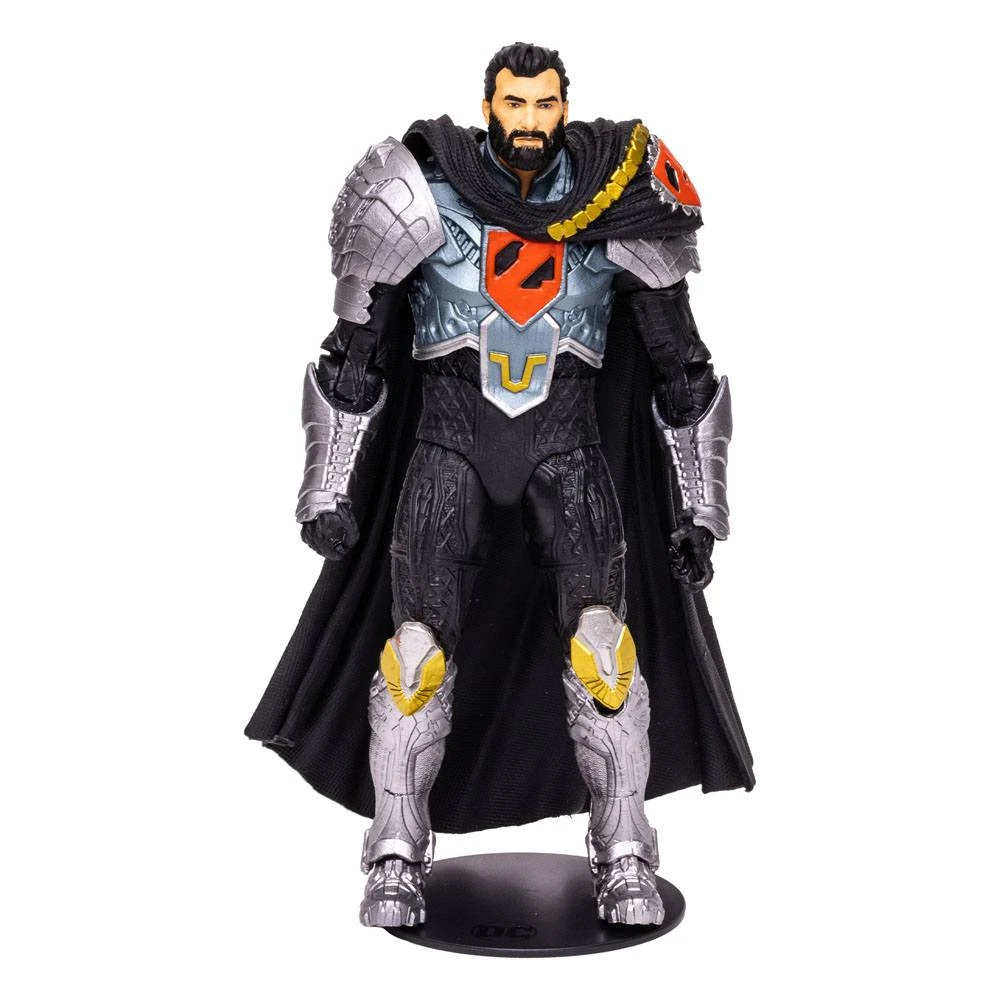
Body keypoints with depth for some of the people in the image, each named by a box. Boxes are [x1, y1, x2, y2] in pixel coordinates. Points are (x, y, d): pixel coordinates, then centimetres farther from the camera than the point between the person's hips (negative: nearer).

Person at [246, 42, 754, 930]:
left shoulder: (614, 205, -4)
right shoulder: (426, 201, -6)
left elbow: (683, 368, 3)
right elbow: (352, 358, 0)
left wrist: (700, 504, 1)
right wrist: (328, 487, -3)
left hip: (567, 444, 1)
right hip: (449, 436, 0)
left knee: (602, 638, -17)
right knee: (419, 645, -14)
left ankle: (625, 860, -4)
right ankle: (398, 858, 1)